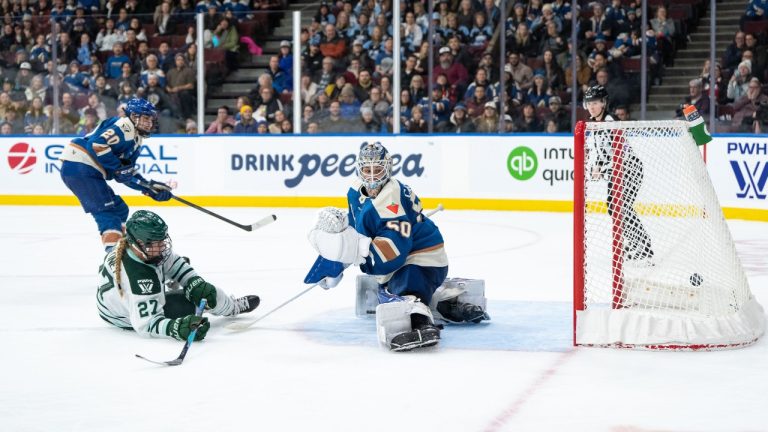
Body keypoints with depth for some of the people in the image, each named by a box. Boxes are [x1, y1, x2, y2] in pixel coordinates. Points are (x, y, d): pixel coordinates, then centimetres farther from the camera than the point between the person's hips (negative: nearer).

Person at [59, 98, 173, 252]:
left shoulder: (136, 139, 19)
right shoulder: (124, 126, -11)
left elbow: (127, 174, 20)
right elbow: (97, 144, -25)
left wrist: (151, 188, 10)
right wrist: (118, 167, -19)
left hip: (90, 172, 10)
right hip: (79, 167, -10)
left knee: (120, 209, 16)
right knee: (107, 210, -15)